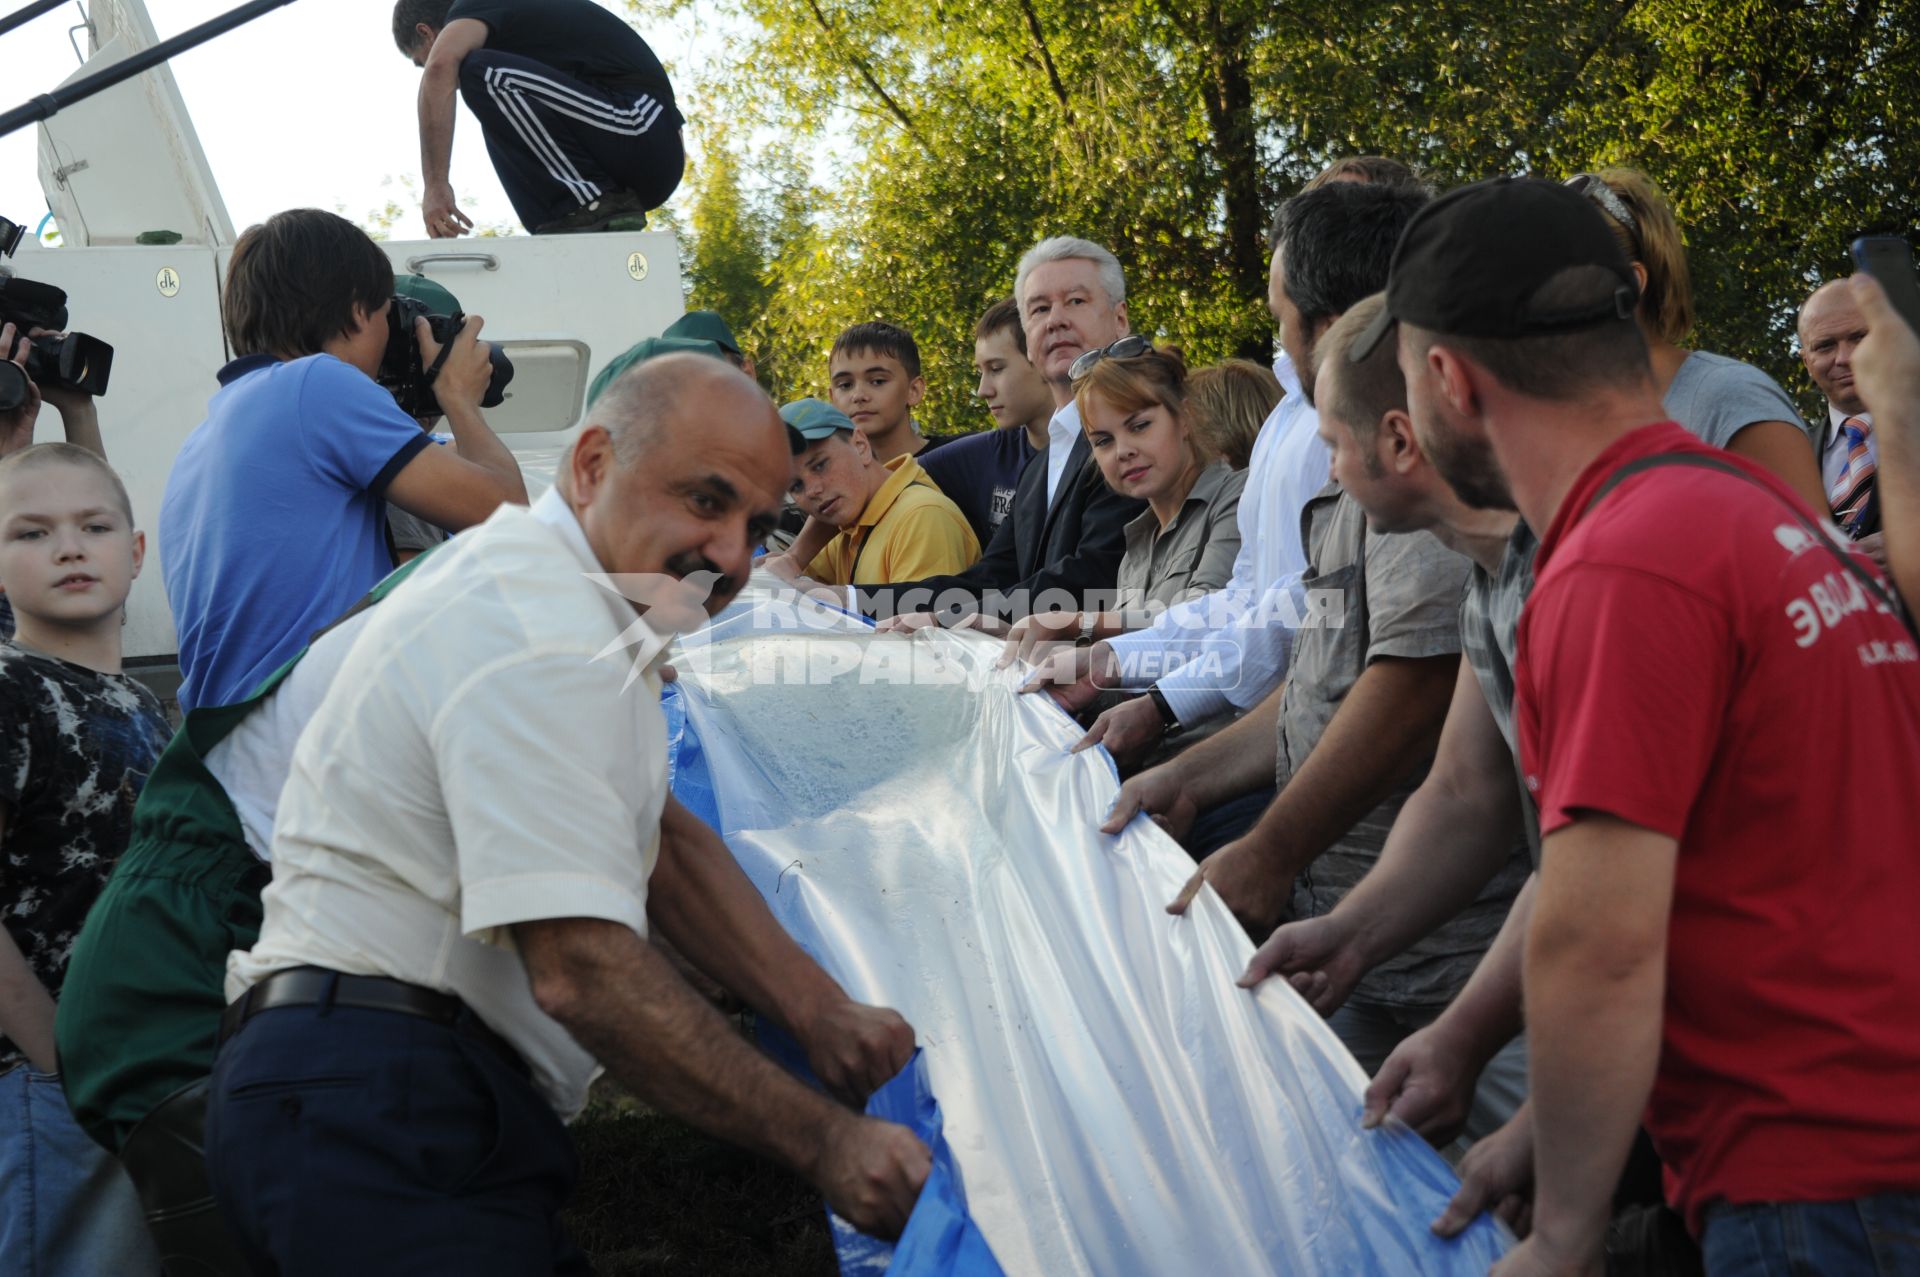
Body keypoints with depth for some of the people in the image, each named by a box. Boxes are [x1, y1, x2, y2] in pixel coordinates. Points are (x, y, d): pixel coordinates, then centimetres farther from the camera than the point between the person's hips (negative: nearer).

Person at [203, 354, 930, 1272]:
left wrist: (821, 1016, 2)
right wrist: (821, 1142, -20)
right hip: (378, 1115, -10)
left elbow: (664, 844, 14)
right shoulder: (538, 638, -19)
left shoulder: (567, 601, 16)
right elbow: (584, 973, -25)